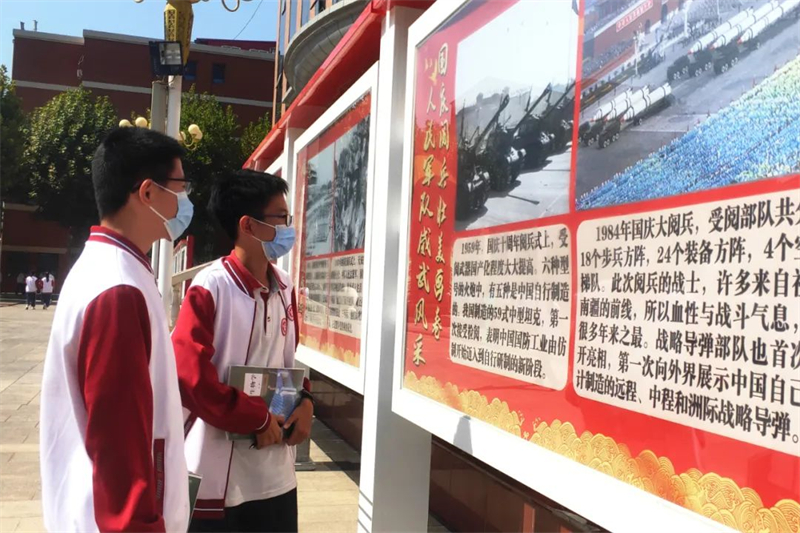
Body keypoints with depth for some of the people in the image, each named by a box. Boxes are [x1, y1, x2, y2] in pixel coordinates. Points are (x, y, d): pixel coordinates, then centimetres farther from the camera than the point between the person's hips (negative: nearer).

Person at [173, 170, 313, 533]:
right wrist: (256, 419, -14)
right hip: (218, 476, -6)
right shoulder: (211, 287, -16)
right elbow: (187, 373, -20)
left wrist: (304, 400, 0)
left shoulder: (285, 287, 6)